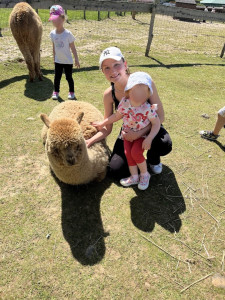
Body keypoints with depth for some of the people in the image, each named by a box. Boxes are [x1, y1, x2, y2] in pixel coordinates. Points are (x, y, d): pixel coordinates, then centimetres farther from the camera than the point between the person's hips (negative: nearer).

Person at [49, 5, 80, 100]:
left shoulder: (68, 34, -13)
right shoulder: (52, 33, -1)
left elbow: (73, 48, -9)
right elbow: (54, 47, 10)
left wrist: (76, 59, -9)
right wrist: (54, 58, 15)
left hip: (68, 61, -3)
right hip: (58, 61, 3)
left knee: (69, 77, 6)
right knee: (57, 77, 7)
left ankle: (71, 92, 23)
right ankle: (56, 92, 22)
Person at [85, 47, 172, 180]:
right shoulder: (109, 95, -16)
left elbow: (160, 116, -20)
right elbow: (107, 129, -8)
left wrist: (139, 133, -32)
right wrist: (90, 141, -23)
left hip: (149, 126, -1)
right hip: (129, 131, 2)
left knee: (165, 145, -36)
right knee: (115, 171, -13)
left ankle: (153, 159, 3)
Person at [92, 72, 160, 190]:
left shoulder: (148, 108, -25)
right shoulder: (124, 103, -14)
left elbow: (156, 124, -16)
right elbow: (117, 115, 4)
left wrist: (149, 139, -27)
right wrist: (103, 123, 10)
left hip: (142, 135, -4)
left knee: (135, 152, -21)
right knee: (128, 152, -10)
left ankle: (144, 174, 5)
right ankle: (134, 177, 7)